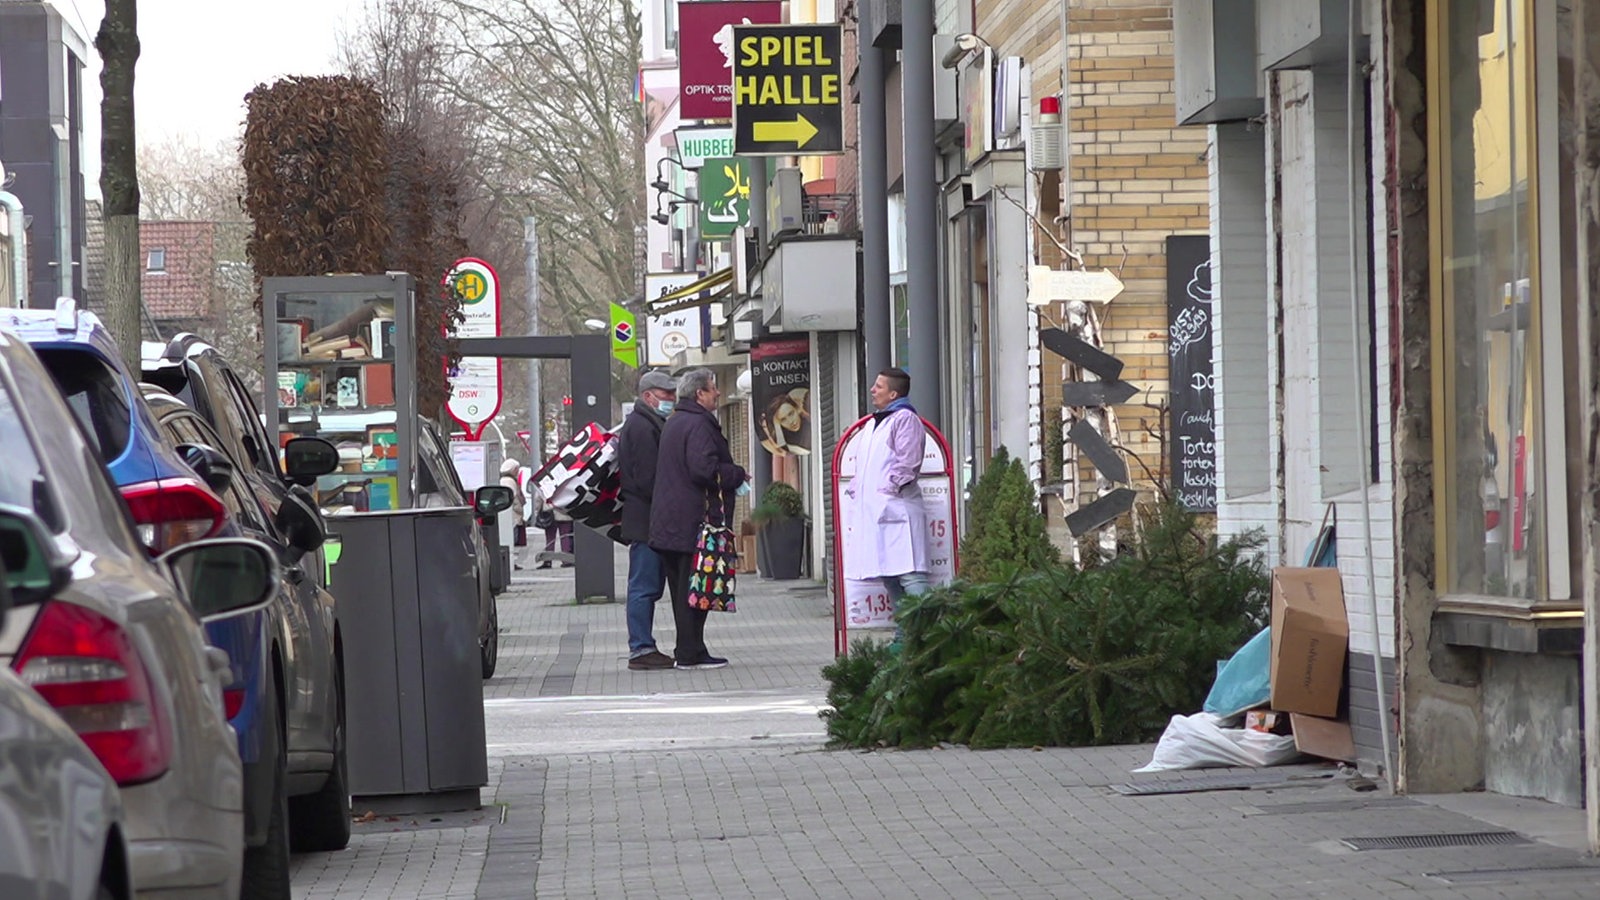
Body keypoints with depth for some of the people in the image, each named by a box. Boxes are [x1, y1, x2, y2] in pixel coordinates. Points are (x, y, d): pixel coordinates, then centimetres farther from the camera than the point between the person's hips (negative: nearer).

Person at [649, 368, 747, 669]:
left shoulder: (673, 423, 18)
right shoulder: (698, 425, -14)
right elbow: (705, 469, -25)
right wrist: (738, 475, -9)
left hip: (669, 521, 10)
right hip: (694, 519, -10)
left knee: (681, 586, 12)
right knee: (694, 586, -6)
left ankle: (688, 651, 17)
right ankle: (690, 653, -5)